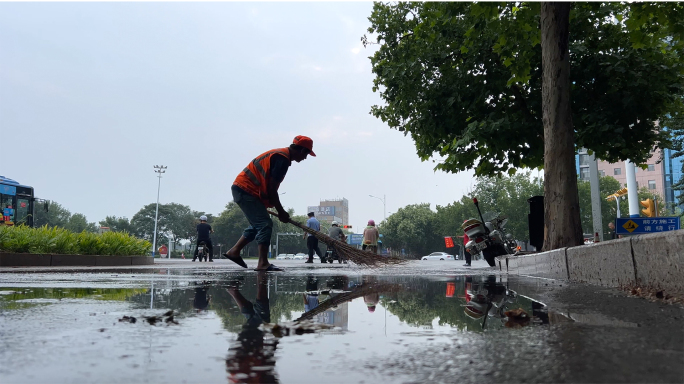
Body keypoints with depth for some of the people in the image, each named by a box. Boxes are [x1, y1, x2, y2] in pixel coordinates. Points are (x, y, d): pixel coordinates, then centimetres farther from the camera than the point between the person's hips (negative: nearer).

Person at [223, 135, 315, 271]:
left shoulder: (280, 154, 15)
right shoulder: (283, 158, -16)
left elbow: (269, 187, 19)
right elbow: (271, 189, -18)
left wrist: (279, 211, 18)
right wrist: (281, 212, -9)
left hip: (242, 189, 10)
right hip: (246, 190, -10)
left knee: (258, 225, 17)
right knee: (265, 224, -12)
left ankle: (234, 251, 23)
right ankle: (263, 263, -13)